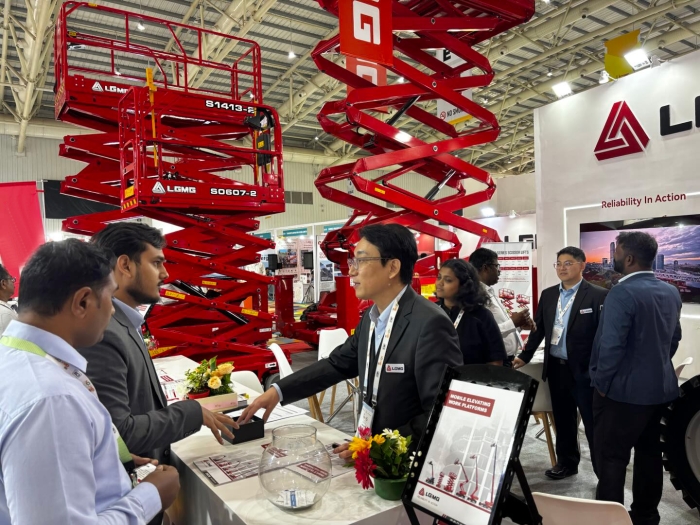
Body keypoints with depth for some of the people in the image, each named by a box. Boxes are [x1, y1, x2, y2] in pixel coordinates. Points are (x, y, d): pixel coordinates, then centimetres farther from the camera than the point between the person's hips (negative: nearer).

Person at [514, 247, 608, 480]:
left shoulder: (598, 295, -9)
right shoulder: (548, 294, 7)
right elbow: (538, 328, 12)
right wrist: (524, 356, 9)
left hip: (585, 370, -5)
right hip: (555, 368, 5)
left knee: (593, 423, 6)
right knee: (562, 419, 18)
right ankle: (567, 462, 35)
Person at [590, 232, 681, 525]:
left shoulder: (623, 292, -21)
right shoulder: (671, 292, 5)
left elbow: (611, 345, -25)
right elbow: (674, 338, 15)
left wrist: (602, 383, -12)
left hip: (624, 390, -8)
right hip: (660, 387, 8)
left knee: (612, 458, 2)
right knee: (649, 453, 18)